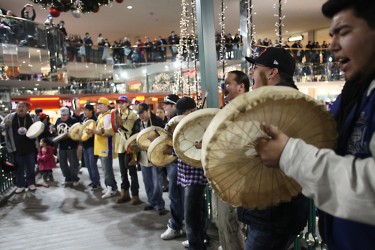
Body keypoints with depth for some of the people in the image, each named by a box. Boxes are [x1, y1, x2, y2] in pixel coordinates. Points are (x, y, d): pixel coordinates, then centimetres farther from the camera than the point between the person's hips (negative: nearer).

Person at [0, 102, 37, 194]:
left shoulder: (32, 117, 1)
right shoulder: (10, 117, -2)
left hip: (30, 147, 0)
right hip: (17, 148, 0)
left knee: (30, 167, 10)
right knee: (19, 167, 9)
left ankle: (31, 183, 25)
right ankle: (20, 185, 21)